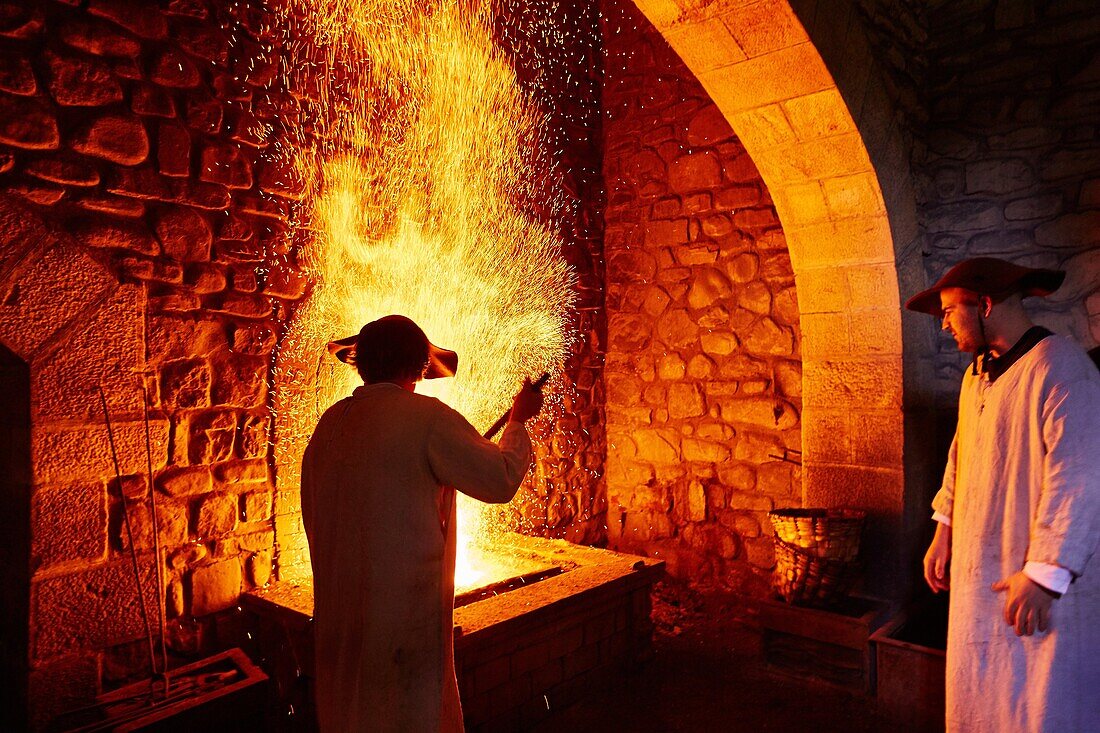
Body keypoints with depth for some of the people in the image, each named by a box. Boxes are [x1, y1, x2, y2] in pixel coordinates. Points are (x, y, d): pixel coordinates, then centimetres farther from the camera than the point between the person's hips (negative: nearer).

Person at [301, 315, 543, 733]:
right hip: (404, 606, -7)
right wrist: (518, 421, 4)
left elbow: (312, 515, 14)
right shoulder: (426, 416, -16)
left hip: (337, 609, 7)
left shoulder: (330, 423, 4)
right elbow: (501, 480, -11)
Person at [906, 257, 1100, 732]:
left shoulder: (1059, 368, -17)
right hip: (978, 577, 8)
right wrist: (944, 532, 16)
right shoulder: (977, 374, 11)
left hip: (1041, 587, -8)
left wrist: (1045, 575, -23)